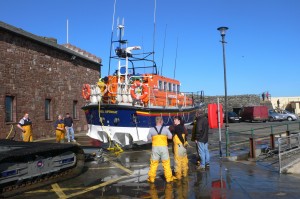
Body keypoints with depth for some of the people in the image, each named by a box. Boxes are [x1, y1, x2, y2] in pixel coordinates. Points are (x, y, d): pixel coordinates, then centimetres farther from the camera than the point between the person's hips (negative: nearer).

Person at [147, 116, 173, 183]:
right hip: (164, 147, 0)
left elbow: (149, 138, 6)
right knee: (166, 163, 10)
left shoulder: (152, 129, -5)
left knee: (153, 163, 10)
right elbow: (170, 137, 4)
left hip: (155, 147, 1)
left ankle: (151, 178, 16)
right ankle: (168, 178, 17)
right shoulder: (165, 129, -5)